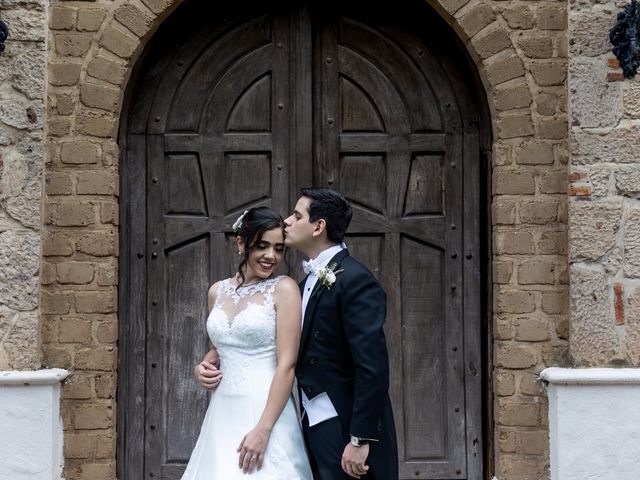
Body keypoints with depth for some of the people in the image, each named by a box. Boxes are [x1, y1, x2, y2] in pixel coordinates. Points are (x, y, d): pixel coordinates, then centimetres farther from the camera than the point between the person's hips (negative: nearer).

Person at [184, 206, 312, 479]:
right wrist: (205, 365, 0)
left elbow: (287, 364, -13)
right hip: (222, 413, 5)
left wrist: (263, 430, -19)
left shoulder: (284, 289, -7)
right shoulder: (217, 291, 8)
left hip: (265, 412, -5)